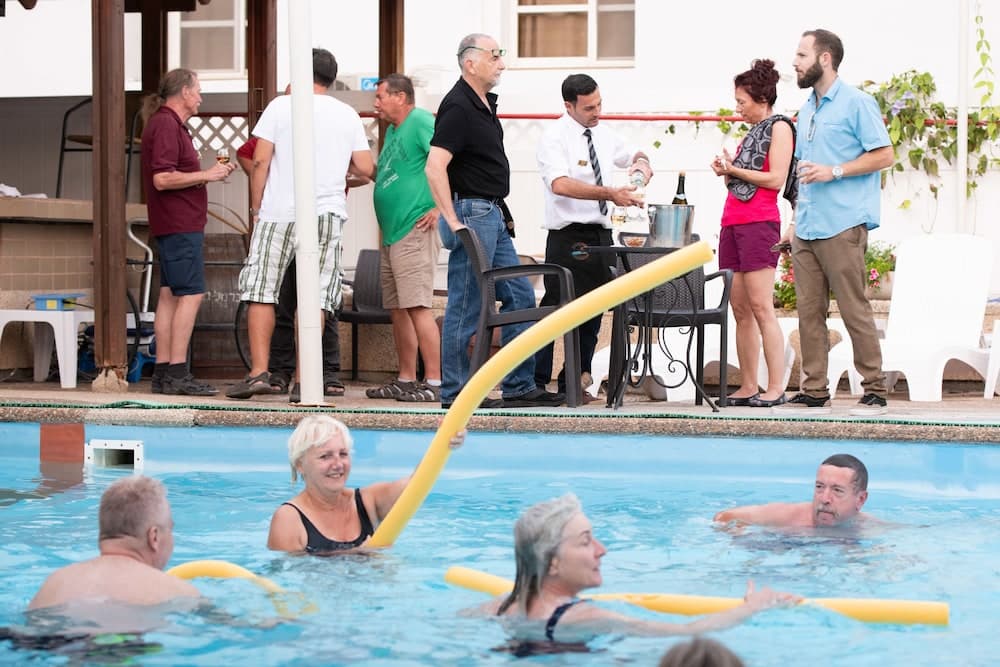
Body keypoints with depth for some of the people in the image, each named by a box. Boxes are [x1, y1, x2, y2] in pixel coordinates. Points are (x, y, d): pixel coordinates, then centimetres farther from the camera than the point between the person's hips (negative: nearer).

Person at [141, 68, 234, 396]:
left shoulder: (171, 124, 20)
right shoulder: (166, 125, -13)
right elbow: (162, 178, -21)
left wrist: (212, 172, 15)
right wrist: (206, 175, -15)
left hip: (177, 224, 11)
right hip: (180, 224, -11)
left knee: (169, 295, 8)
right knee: (190, 295, -12)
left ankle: (163, 372, 9)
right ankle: (177, 373, -14)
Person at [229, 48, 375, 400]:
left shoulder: (281, 105, 2)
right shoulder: (348, 114, 9)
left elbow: (260, 161, -3)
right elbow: (366, 168, 6)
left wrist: (256, 207, 6)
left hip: (278, 212, -2)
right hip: (327, 213, 2)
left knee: (261, 291, 3)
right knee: (316, 297, 3)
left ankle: (259, 371, -3)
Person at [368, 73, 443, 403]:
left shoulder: (421, 122, -10)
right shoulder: (394, 130, 20)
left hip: (414, 231, -10)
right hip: (392, 233, 10)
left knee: (417, 307, -14)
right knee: (397, 309, 11)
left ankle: (435, 382, -14)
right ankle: (406, 380, 18)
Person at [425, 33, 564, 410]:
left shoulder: (485, 104, 15)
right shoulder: (458, 107, -15)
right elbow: (434, 167, -23)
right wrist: (453, 222, -24)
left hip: (493, 215, 10)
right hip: (471, 213, -10)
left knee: (521, 297, 11)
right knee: (466, 307, -5)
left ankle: (520, 387, 15)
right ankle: (454, 393, 1)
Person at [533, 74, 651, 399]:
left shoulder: (603, 133, 12)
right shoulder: (555, 137, -11)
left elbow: (632, 153, 31)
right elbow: (560, 185, -27)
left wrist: (641, 162, 5)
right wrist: (611, 194, -34)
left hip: (600, 234, 7)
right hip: (568, 236, -7)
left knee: (593, 312, 9)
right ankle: (535, 383, -2)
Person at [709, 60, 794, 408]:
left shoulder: (779, 127, -3)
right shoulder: (753, 131, 22)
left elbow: (775, 179, -13)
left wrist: (735, 169, -6)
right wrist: (727, 172, 7)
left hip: (759, 224, -9)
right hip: (732, 222, 9)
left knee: (760, 307, -12)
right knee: (740, 309, 5)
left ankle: (776, 388, -11)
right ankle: (748, 387, 7)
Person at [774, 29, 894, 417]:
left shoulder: (856, 103, -4)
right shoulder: (806, 111, 20)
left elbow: (883, 155, -9)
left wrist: (835, 171, -16)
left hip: (843, 227, -8)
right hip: (807, 230, 8)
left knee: (854, 309, -6)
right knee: (809, 311, 5)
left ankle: (875, 391, 0)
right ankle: (814, 393, 9)